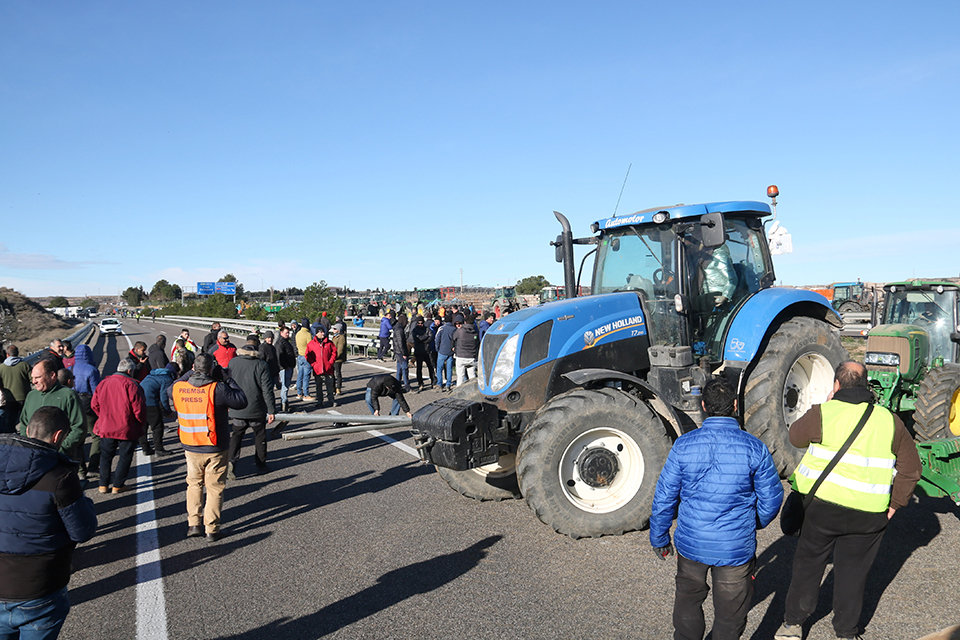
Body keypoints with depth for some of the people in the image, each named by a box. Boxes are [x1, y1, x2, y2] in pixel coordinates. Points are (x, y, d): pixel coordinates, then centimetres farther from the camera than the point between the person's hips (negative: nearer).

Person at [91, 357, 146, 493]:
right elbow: (138, 407, -16)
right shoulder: (130, 384, -16)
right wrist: (141, 422, 2)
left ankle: (103, 484, 21)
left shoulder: (103, 383, 1)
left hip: (106, 427, 5)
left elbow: (94, 404, 8)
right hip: (127, 429, -5)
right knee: (125, 456, 9)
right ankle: (118, 485, 13)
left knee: (106, 455, 18)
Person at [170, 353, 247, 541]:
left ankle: (194, 523, 21)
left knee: (194, 484, 23)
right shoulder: (217, 389, -20)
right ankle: (211, 529, 14)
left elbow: (171, 390, 20)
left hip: (191, 448, 4)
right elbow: (241, 401, -12)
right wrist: (227, 379, -7)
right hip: (215, 448, -4)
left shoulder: (178, 388, -5)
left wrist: (190, 374, 15)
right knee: (215, 488, 9)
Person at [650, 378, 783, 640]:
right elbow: (771, 498, -2)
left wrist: (659, 538, 9)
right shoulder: (754, 448, -12)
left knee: (688, 599, 24)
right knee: (730, 613, 17)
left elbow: (664, 498, -5)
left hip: (691, 544, 1)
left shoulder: (683, 445, -11)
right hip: (736, 547, -1)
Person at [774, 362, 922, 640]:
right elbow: (911, 468, 4)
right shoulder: (890, 421, 0)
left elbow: (796, 436, 7)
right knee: (853, 571, 16)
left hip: (823, 506, -2)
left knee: (808, 563, 14)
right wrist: (895, 503, 12)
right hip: (870, 515, 2)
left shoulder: (823, 413, -11)